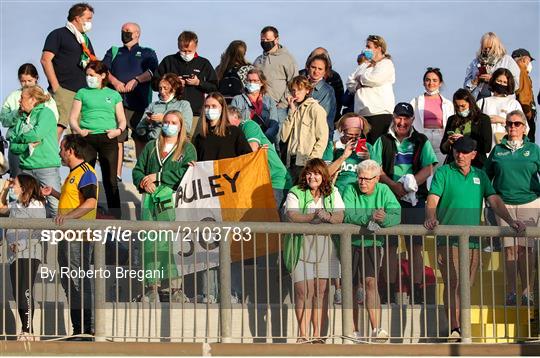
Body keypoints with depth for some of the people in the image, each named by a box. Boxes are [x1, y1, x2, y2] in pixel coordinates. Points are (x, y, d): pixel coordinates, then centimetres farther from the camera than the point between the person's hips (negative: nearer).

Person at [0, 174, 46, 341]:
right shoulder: (16, 205, 15)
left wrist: (21, 244, -19)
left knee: (25, 293, -10)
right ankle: (25, 330, 16)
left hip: (29, 255, -8)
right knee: (18, 294, 9)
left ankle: (28, 331, -9)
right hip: (15, 255, 8)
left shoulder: (36, 205, -7)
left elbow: (37, 232, -15)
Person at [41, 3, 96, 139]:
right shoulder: (58, 34, 3)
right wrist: (55, 87, -14)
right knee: (57, 128, -20)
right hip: (64, 91, -7)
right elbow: (46, 60, -7)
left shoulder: (85, 40, 25)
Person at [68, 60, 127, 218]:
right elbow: (73, 118, 9)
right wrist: (79, 130, -11)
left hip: (108, 139, 0)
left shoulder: (113, 95, 14)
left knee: (110, 180, -4)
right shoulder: (82, 93, 13)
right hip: (87, 138, 0)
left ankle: (115, 217, -1)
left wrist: (119, 130, -7)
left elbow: (122, 119, 14)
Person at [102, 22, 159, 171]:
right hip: (117, 101, 2)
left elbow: (153, 71, 0)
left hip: (139, 102, -2)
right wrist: (114, 81, -10)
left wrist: (136, 80, -15)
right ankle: (116, 176, -6)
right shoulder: (113, 52, 25)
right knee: (116, 139, -6)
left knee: (141, 139, -7)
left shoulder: (147, 53, 18)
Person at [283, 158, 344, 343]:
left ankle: (317, 335, 8)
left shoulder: (332, 193, 10)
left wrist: (328, 216, -23)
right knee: (304, 292, -7)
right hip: (302, 247, -3)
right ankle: (303, 335, -1)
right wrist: (316, 216, -25)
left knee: (321, 292, 2)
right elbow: (292, 216, -16)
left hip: (325, 247, 3)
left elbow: (340, 217, -2)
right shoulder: (295, 193, 1)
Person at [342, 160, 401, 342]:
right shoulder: (350, 190, -6)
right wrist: (369, 218, -35)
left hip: (372, 243, 0)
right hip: (351, 243, 0)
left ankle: (376, 329, -19)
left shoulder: (384, 191, -2)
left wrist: (384, 219, -36)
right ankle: (354, 332, 17)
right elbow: (347, 216, -22)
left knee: (371, 282, -16)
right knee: (351, 287, 6)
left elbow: (397, 215, -15)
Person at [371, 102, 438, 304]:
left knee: (415, 246, 0)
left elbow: (428, 168, -1)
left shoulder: (421, 142, 10)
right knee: (390, 245, 0)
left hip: (415, 199, 0)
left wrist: (410, 183, -16)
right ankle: (389, 292, 4)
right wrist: (393, 185, -15)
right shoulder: (383, 141, 10)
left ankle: (417, 293, 3)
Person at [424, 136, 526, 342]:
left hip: (473, 240, 4)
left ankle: (462, 328, 10)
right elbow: (432, 200, -6)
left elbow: (494, 201, 9)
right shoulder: (443, 173, 4)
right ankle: (454, 329, -19)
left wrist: (510, 221, -6)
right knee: (452, 283, -14)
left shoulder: (480, 176, 15)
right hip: (448, 239, -4)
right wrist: (431, 217, -27)